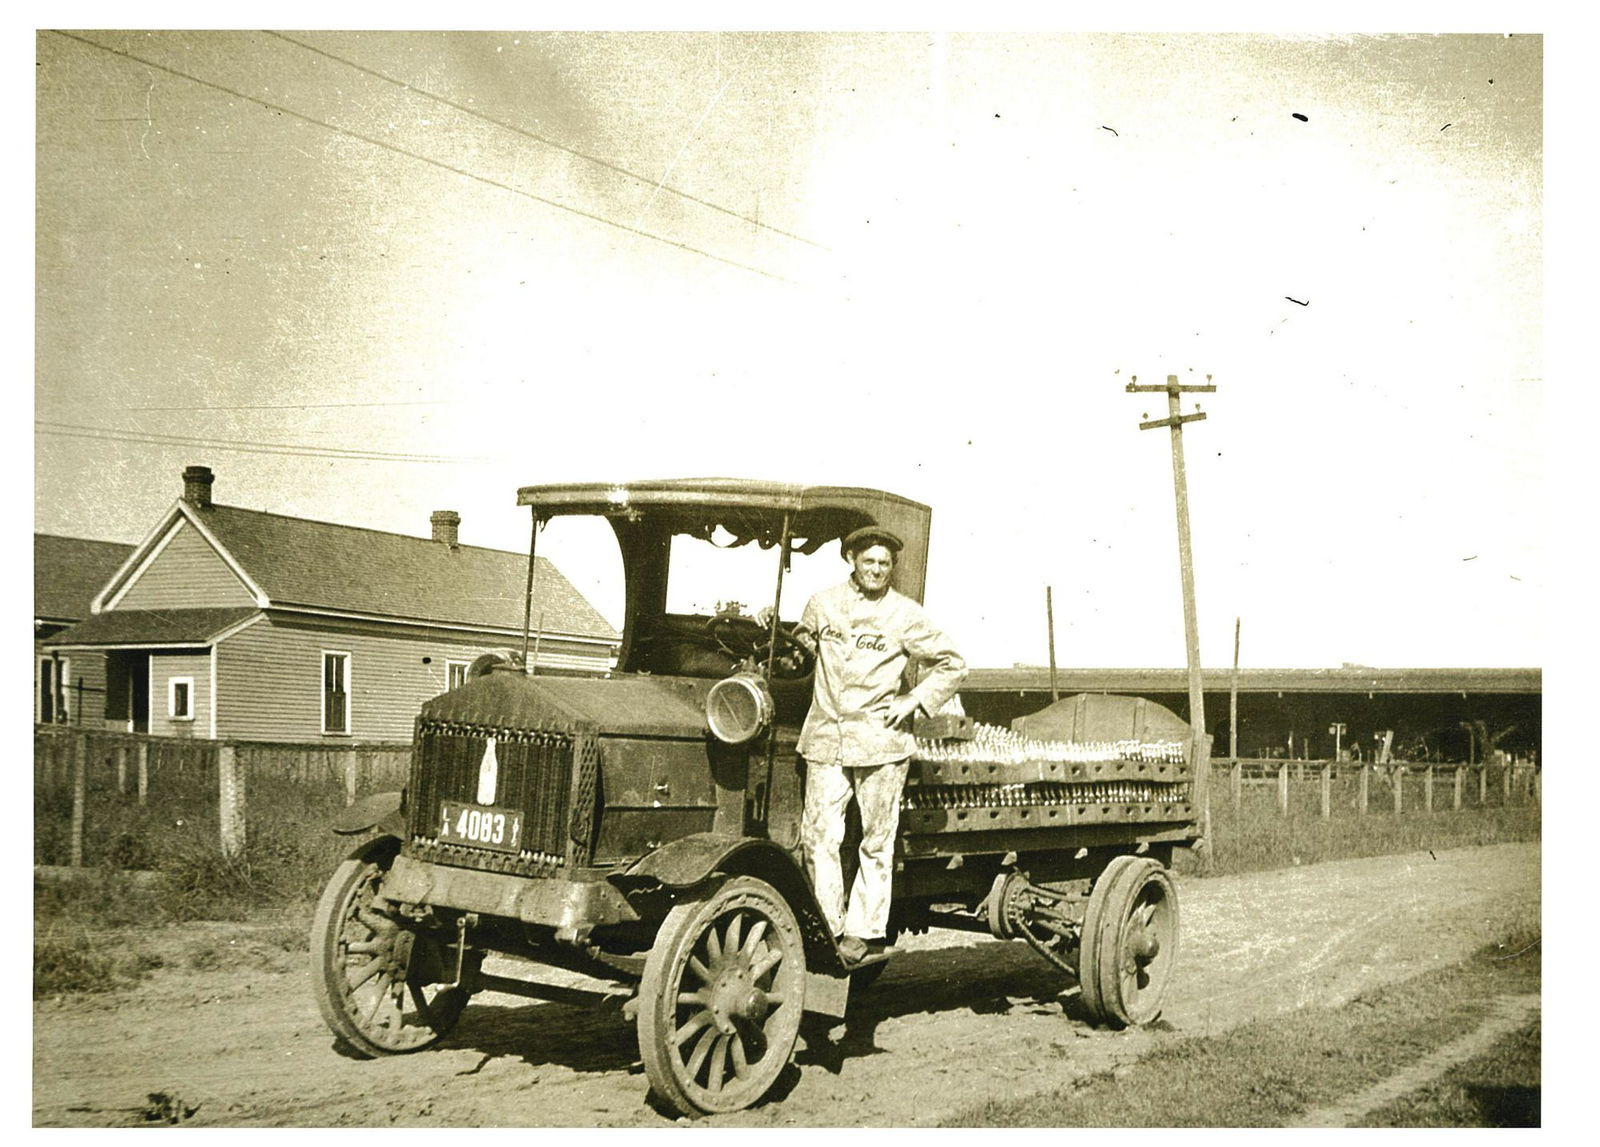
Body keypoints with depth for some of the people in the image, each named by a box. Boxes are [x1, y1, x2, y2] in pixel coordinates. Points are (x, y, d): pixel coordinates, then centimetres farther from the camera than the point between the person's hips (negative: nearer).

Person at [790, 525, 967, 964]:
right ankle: (829, 927, 8)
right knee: (818, 837, -3)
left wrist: (913, 701, -3)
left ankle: (864, 931, 14)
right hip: (826, 738, 2)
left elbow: (952, 666, 6)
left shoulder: (906, 616, 0)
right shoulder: (822, 604, 7)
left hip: (881, 742, -2)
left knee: (876, 843, 3)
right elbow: (803, 641, 29)